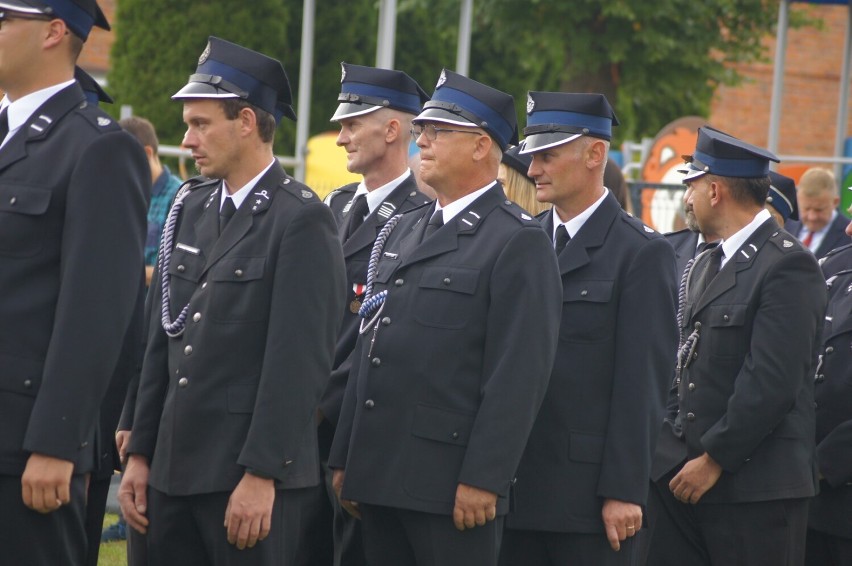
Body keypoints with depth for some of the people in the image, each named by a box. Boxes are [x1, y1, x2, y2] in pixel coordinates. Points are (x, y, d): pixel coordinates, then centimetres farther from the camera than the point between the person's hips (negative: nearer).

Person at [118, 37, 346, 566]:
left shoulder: (303, 219, -9)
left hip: (252, 480, -7)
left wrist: (262, 476, -17)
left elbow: (300, 361, -14)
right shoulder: (190, 208, 13)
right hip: (175, 470, 7)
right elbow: (162, 341, 15)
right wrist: (140, 454, 12)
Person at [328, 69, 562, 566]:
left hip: (451, 485, -7)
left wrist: (483, 479, -18)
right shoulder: (402, 232, 18)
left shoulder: (518, 242, -7)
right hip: (379, 476, 7)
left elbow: (518, 375, -13)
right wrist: (345, 458, 15)